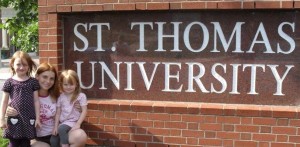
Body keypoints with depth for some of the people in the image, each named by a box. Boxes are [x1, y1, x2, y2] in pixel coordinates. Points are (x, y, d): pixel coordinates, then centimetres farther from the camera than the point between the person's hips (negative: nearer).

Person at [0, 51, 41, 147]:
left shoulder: (33, 82, 3)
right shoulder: (9, 82, -1)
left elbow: (36, 101, 5)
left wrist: (37, 118, 2)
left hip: (28, 119, 1)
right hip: (14, 118, -1)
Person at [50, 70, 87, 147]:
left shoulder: (81, 96, -6)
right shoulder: (61, 97, 7)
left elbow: (84, 111, -8)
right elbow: (58, 113, 8)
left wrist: (78, 124, -17)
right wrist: (55, 126, 0)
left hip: (73, 122, -5)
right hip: (63, 122, 5)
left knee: (61, 129, -32)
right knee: (53, 140, -9)